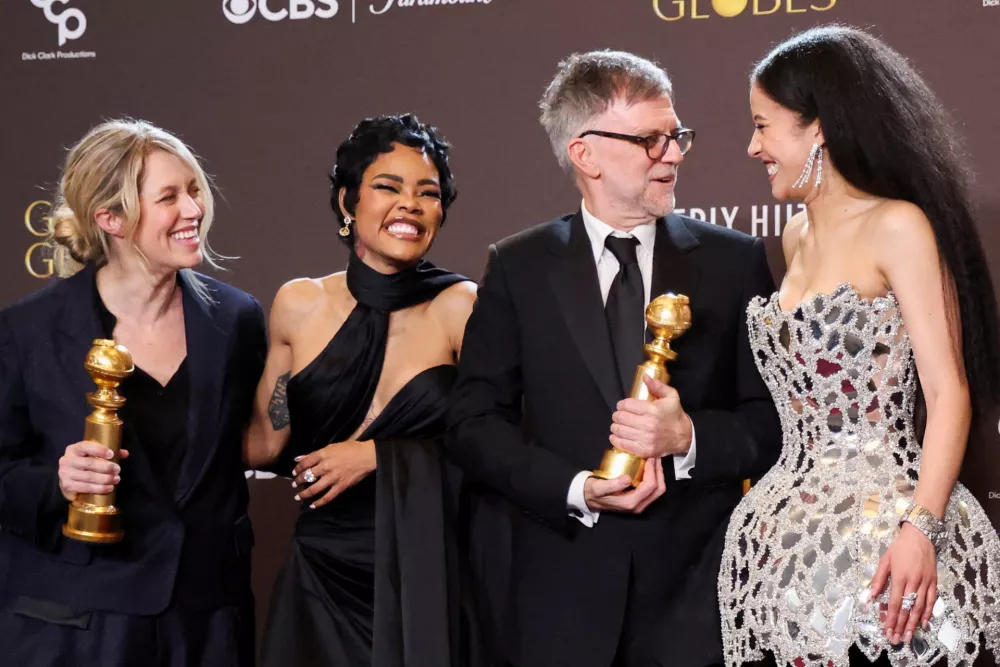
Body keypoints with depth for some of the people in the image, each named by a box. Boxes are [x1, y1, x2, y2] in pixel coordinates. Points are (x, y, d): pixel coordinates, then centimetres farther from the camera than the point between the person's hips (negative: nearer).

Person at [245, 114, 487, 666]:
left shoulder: (460, 307, -7)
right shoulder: (300, 305, 1)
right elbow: (266, 442, 6)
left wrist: (378, 456, -13)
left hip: (425, 577, -2)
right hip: (320, 574, 2)